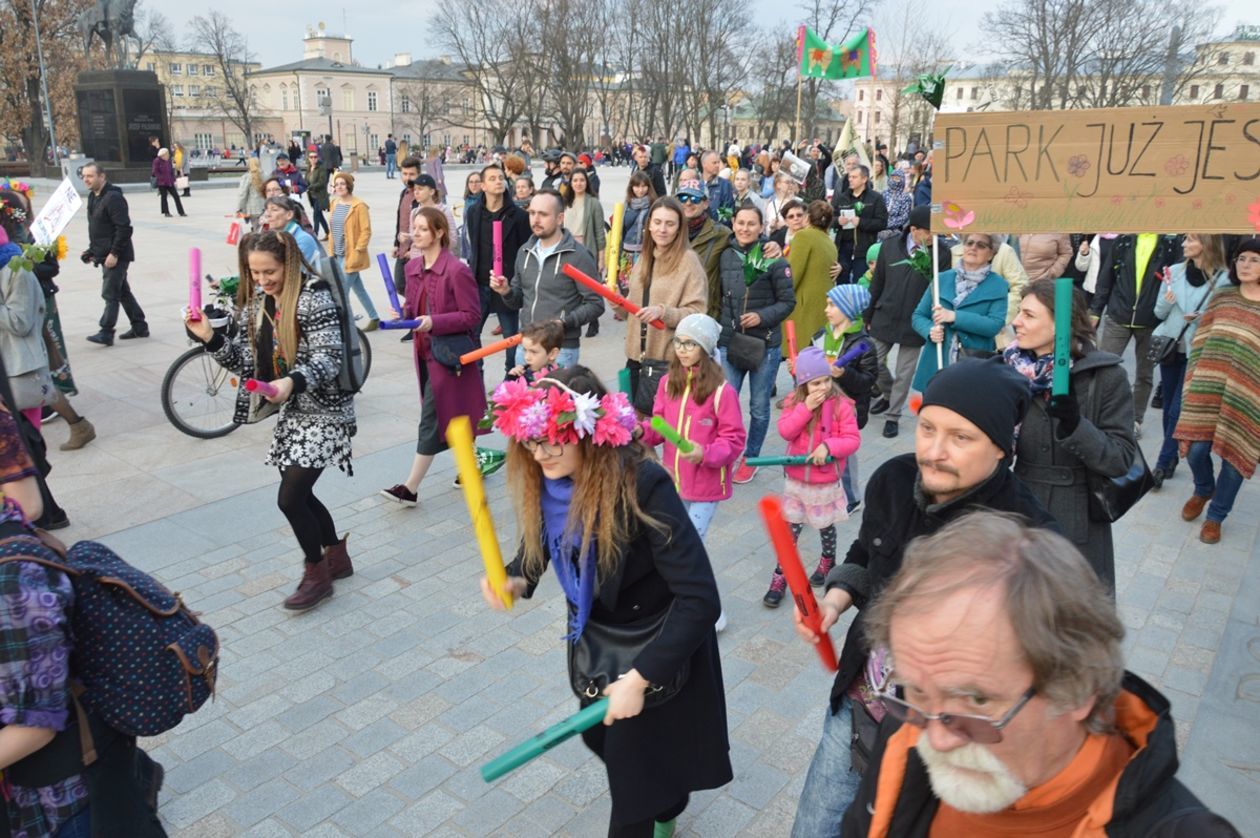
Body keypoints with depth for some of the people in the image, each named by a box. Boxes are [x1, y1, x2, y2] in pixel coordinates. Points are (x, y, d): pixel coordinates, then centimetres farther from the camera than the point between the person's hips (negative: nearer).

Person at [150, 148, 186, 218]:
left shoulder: (168, 161, 10)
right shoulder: (157, 161, -8)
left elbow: (171, 171, 15)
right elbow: (155, 171, -12)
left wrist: (173, 180, 8)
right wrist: (161, 178, -17)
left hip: (169, 182, 6)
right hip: (161, 183, -6)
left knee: (176, 196, 1)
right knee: (164, 197, 2)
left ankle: (181, 212, 3)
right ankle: (166, 213, 8)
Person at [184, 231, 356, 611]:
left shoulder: (313, 297, -16)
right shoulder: (256, 303, 8)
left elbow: (328, 357, -24)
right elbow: (247, 361, 8)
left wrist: (293, 381, -39)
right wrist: (210, 337, -5)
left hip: (324, 411, -8)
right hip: (293, 410, 8)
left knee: (290, 498, -8)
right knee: (299, 494, 14)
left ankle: (317, 574, 13)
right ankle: (337, 556, 36)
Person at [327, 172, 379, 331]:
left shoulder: (359, 206, -12)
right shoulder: (335, 204, 10)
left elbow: (366, 231, -14)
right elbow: (332, 230, 16)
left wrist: (357, 252, -18)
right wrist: (331, 252, 12)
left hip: (351, 256, -7)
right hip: (338, 255, 7)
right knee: (358, 289, 16)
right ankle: (374, 318, 28)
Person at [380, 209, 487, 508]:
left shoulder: (456, 270, -16)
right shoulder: (413, 267, 7)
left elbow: (472, 315, -15)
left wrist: (434, 322, -24)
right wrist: (403, 313, -4)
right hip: (424, 350, 8)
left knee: (432, 419, -4)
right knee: (450, 417, 16)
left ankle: (410, 488, 0)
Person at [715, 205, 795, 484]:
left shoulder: (773, 260, -8)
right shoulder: (726, 255, 3)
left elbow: (788, 302, -5)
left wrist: (762, 317, -18)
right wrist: (718, 328, 10)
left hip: (765, 344, -2)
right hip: (730, 342, 2)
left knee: (759, 407, 9)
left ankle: (750, 458, 28)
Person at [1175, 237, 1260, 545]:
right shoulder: (1221, 298, 8)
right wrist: (1194, 383, 4)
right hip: (1208, 389, 2)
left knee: (1233, 457, 3)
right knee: (1195, 449, -2)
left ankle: (1215, 516, 24)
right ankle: (1203, 490, 32)